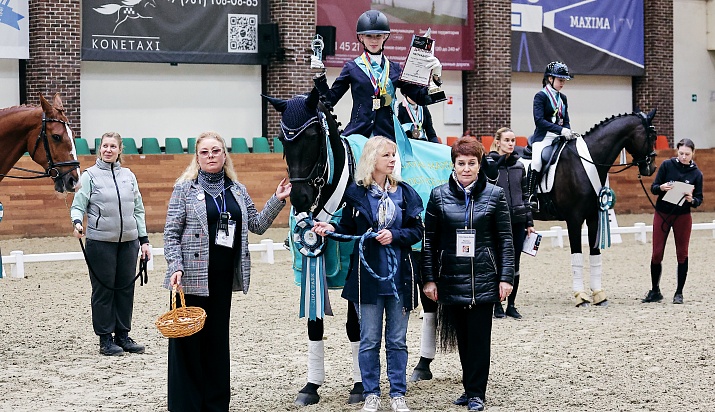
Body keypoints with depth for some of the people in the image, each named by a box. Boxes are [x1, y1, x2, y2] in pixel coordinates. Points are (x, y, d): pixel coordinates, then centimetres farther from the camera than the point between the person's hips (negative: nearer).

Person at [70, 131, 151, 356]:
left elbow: (138, 210, 13)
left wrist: (144, 240, 8)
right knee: (103, 290, 1)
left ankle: (123, 336, 18)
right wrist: (77, 223, -26)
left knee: (126, 289, 8)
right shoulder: (90, 175, -1)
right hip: (101, 242, -4)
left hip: (128, 241, 4)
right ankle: (105, 339, 9)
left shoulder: (129, 176, 9)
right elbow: (78, 205, -4)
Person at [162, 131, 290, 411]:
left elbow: (257, 225, 15)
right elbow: (171, 234, -4)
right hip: (192, 277, -4)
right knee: (188, 341, -1)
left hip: (223, 278, 5)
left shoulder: (237, 190, 11)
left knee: (218, 340, 11)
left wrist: (277, 201, 3)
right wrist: (176, 267, -16)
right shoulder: (185, 188, -2)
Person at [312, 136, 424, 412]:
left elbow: (417, 231, 2)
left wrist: (394, 235, -15)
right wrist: (331, 229, -13)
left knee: (397, 339, 8)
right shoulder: (355, 193, -1)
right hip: (368, 273, -1)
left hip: (399, 274, 1)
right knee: (369, 339, 5)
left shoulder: (405, 192, 3)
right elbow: (348, 229, 6)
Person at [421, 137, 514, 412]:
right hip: (451, 278, 2)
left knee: (479, 336, 0)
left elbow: (505, 240, 1)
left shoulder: (494, 195, 1)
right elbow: (429, 241, 3)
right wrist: (429, 279, -2)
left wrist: (506, 277, -5)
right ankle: (470, 388, 21)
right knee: (461, 337, 9)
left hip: (484, 278, -1)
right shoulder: (439, 196, 2)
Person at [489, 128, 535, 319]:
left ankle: (511, 305, 14)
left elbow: (524, 195, 14)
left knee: (515, 264, 6)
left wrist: (529, 222, 11)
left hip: (518, 220, 4)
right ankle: (497, 305, 12)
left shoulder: (519, 166, 10)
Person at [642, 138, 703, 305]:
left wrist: (692, 200, -24)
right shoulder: (667, 165, -4)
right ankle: (655, 291, 16)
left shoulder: (696, 173, -2)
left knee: (682, 254, 2)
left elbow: (699, 199, -2)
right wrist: (661, 187, -25)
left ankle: (679, 293, 12)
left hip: (683, 216, 0)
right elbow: (653, 188, -2)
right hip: (662, 214, 0)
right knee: (657, 253, 2)